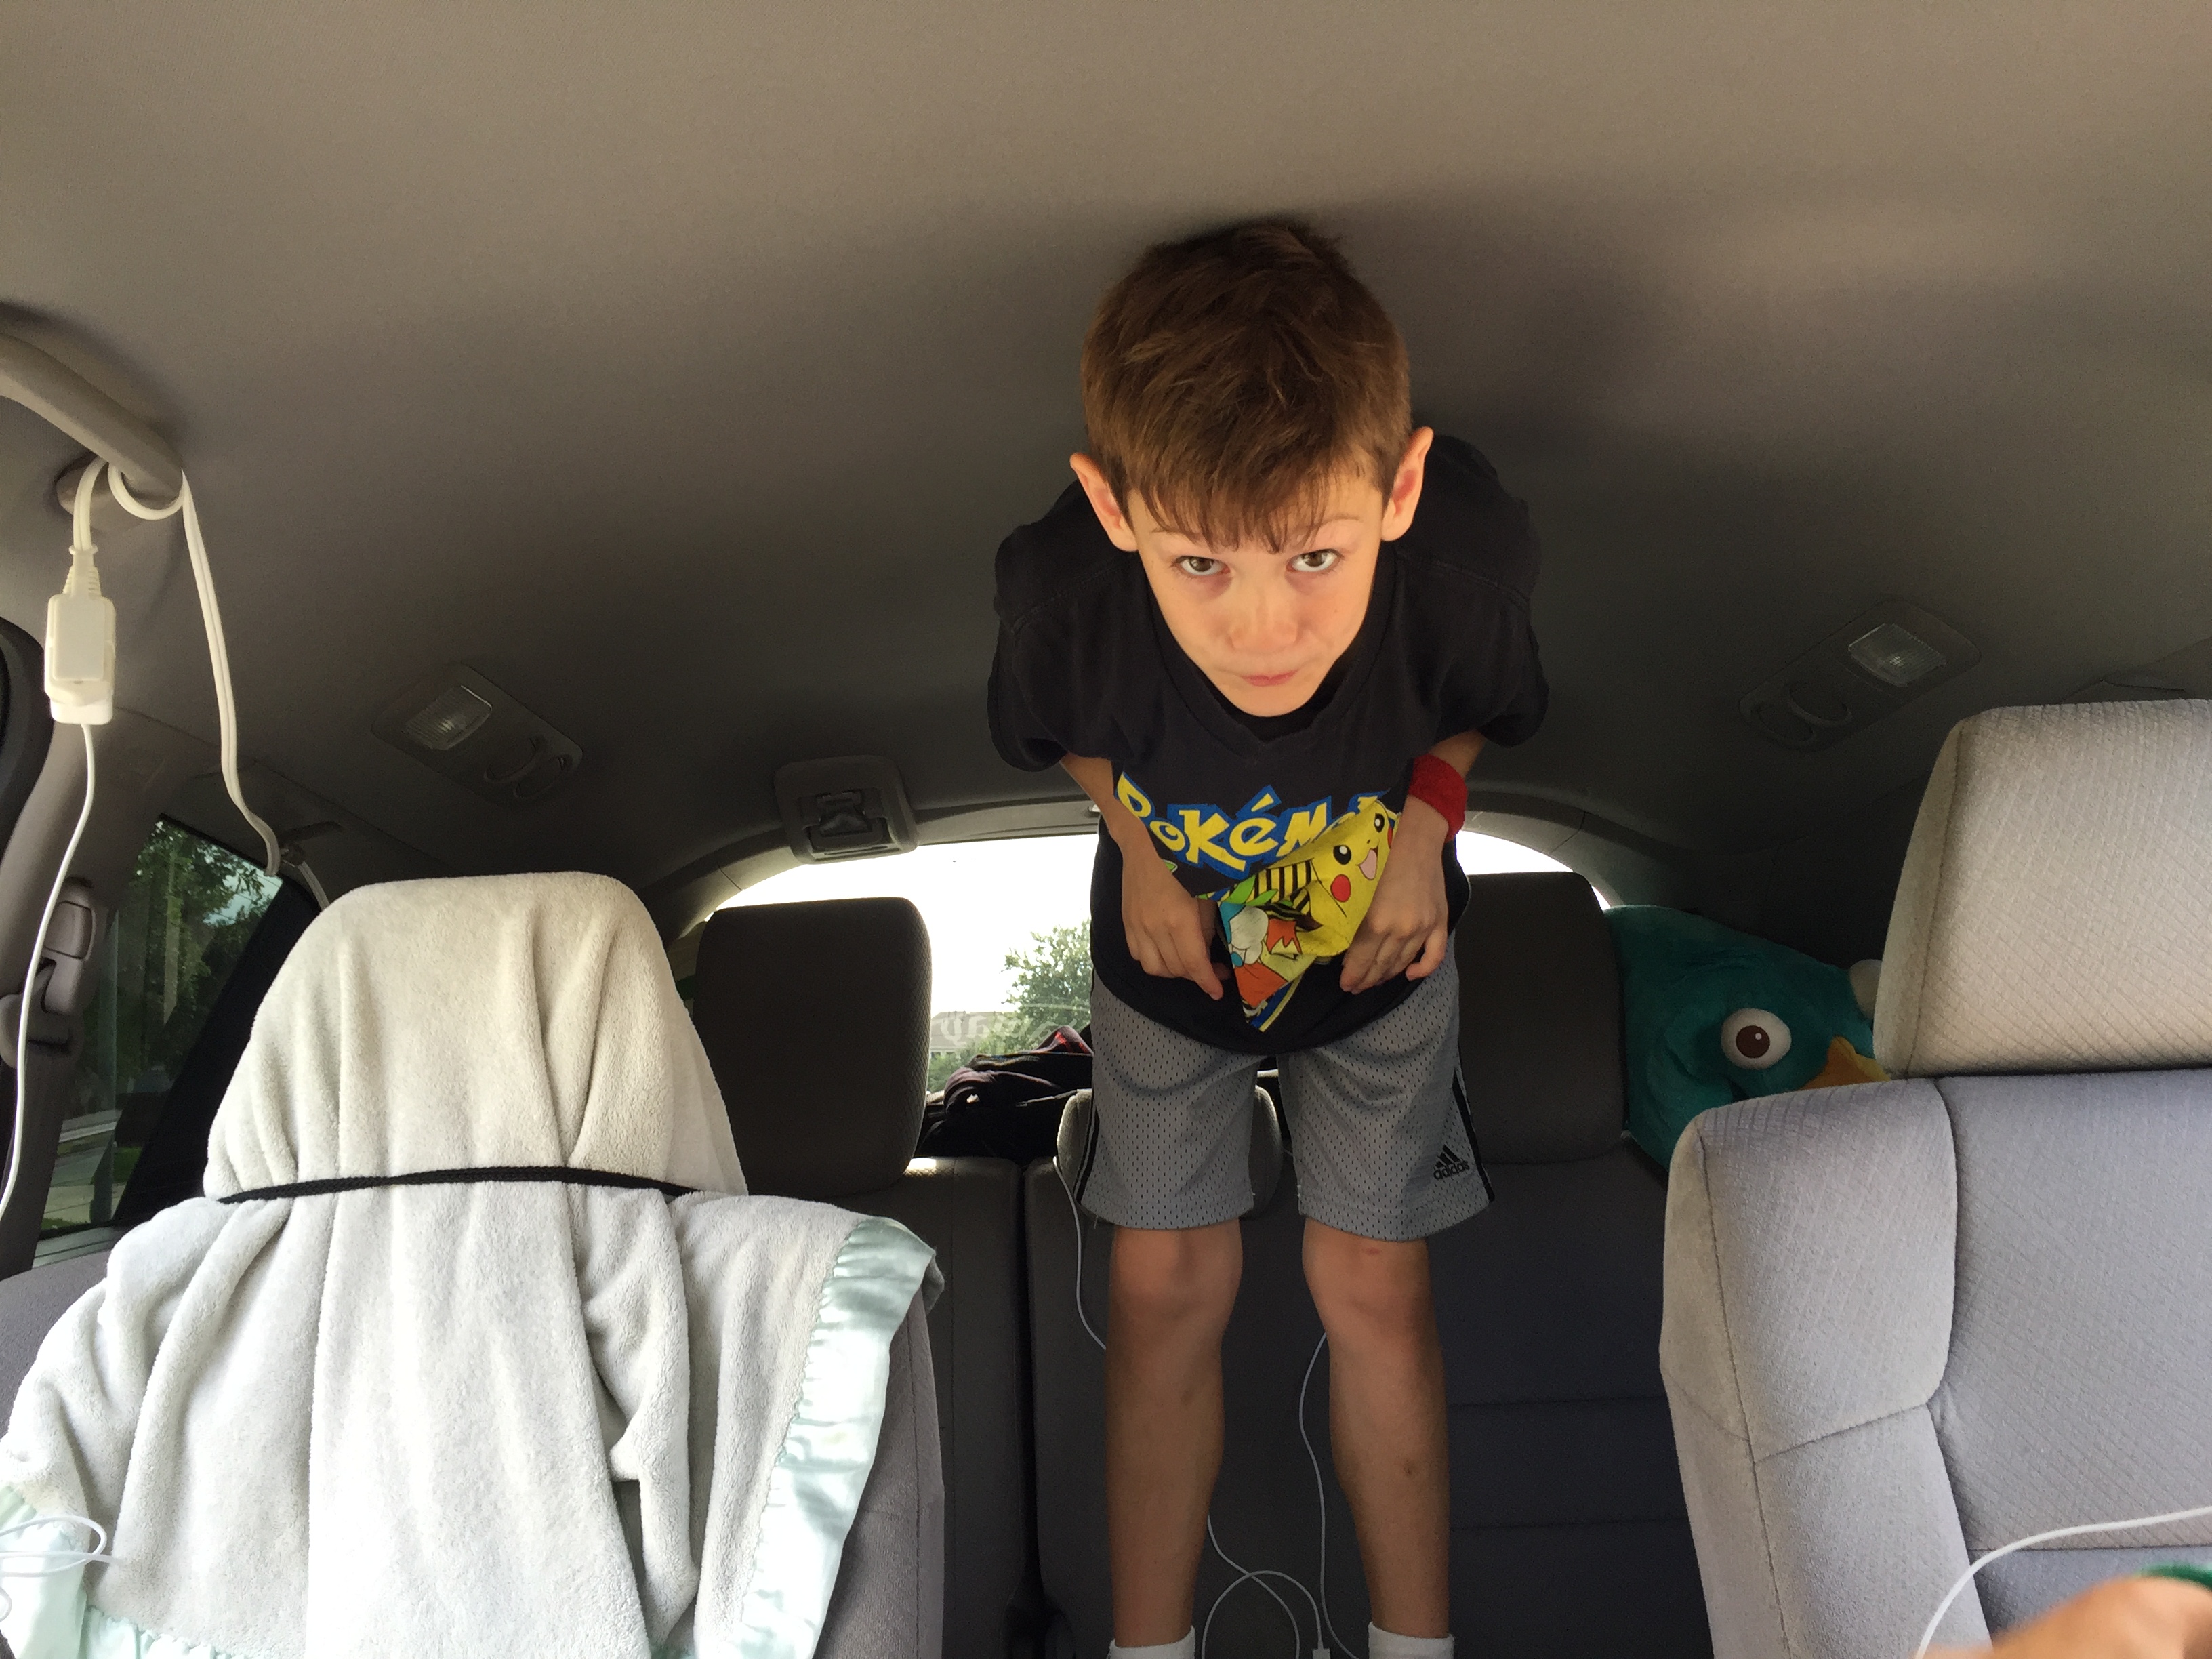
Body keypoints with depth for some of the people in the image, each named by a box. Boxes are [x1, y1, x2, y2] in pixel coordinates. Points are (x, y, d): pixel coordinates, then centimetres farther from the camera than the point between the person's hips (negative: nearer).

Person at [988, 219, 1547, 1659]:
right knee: (1169, 1279, 5)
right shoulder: (1062, 585, -36)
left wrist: (1426, 824, -22)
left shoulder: (1468, 548, -35)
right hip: (1169, 948, 0)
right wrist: (1138, 845, -19)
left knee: (1371, 1281, 5)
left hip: (1378, 945, 0)